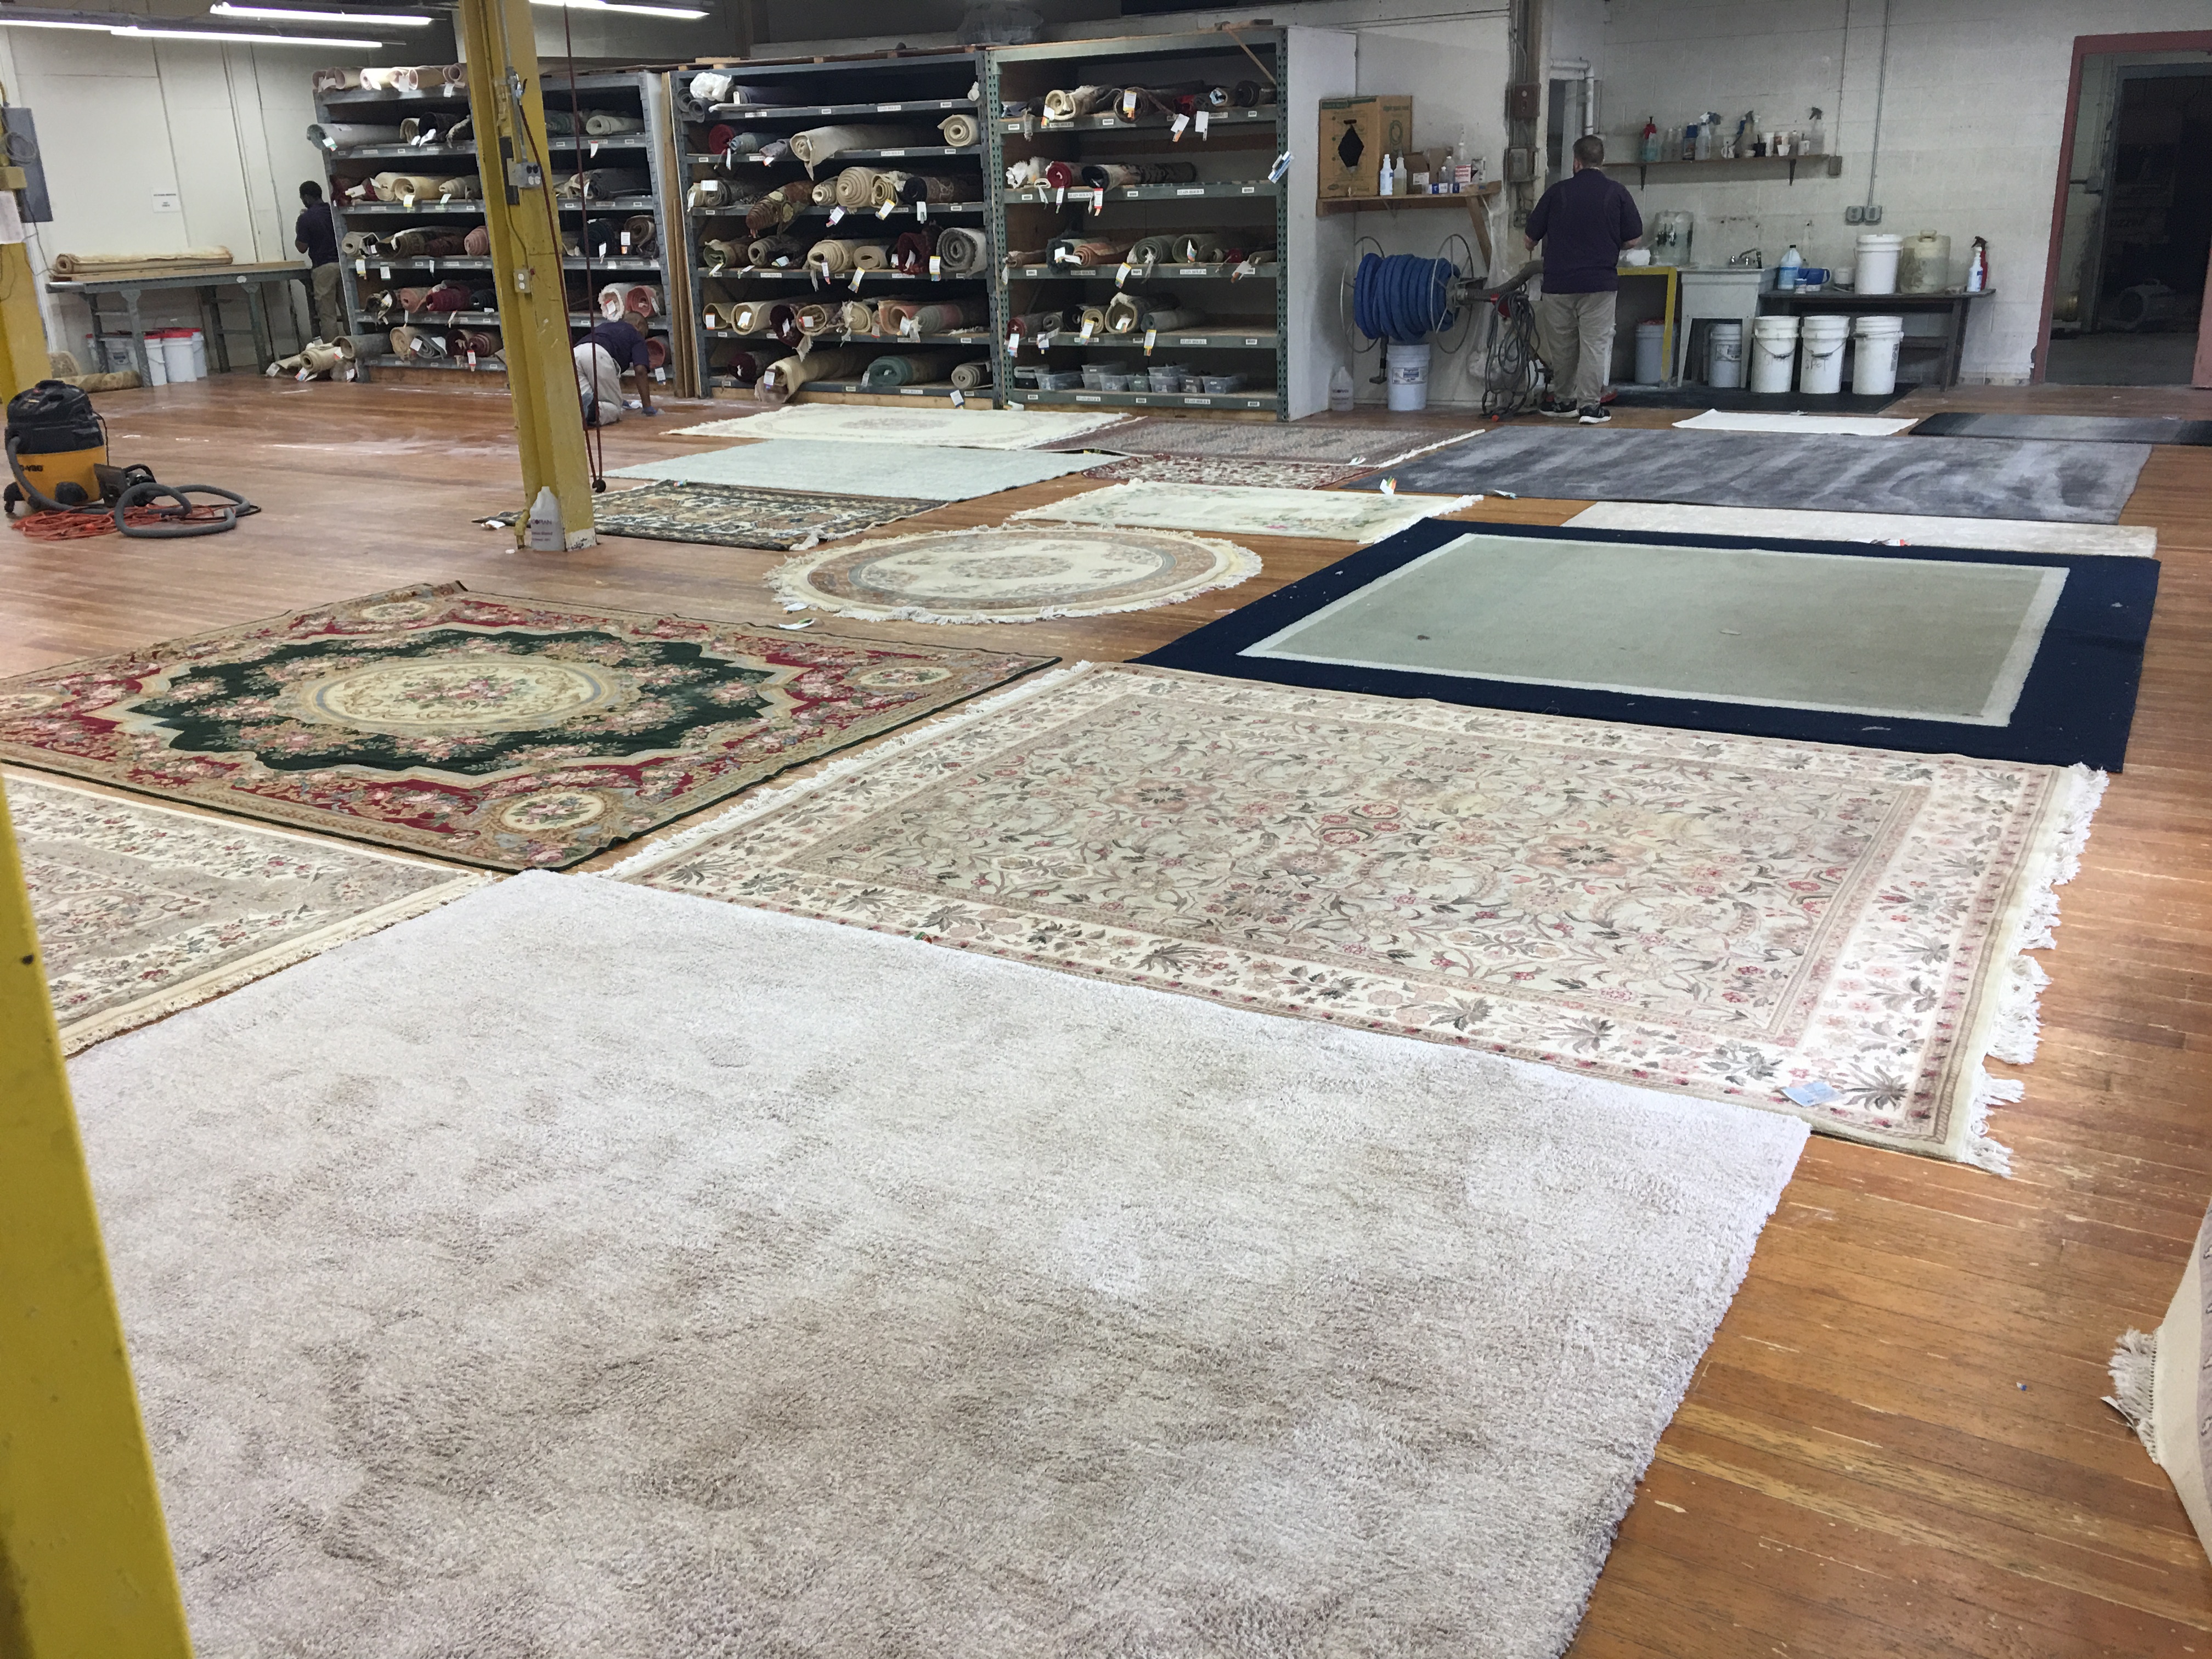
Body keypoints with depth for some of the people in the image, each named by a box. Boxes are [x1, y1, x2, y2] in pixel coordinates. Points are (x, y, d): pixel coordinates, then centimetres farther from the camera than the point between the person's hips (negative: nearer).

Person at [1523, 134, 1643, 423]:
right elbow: (1634, 239, 3)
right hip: (1600, 282, -1)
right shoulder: (1617, 194, 1)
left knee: (1562, 344, 11)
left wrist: (1533, 247, 31)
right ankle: (1590, 405, -6)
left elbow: (1532, 237, 7)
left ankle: (1564, 402, 23)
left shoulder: (1557, 192, 2)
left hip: (1558, 282, 1)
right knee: (1595, 342, 0)